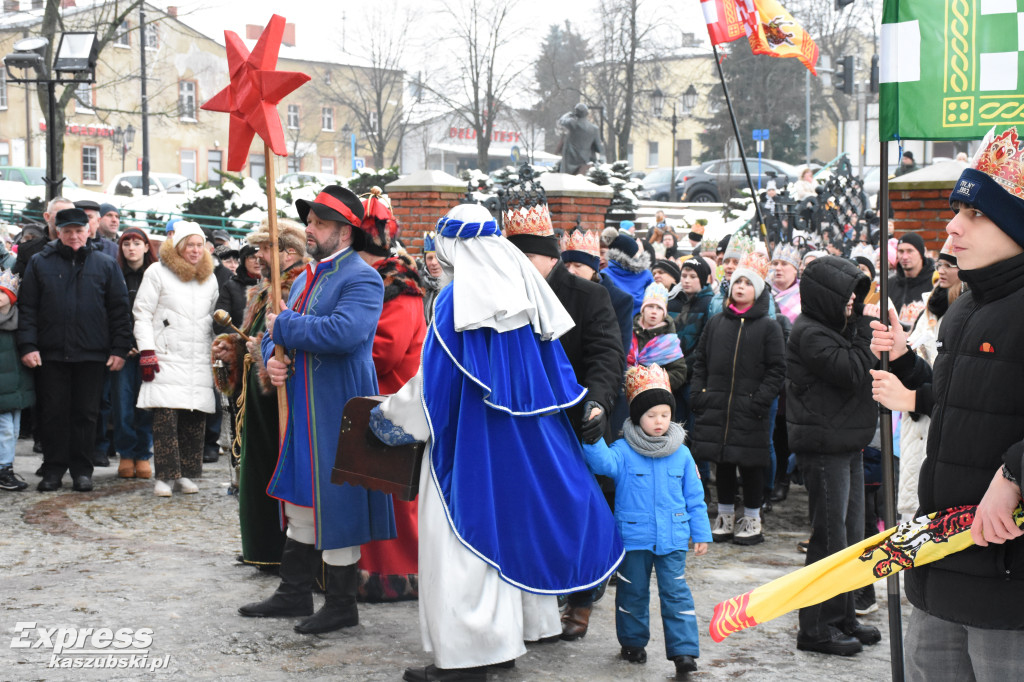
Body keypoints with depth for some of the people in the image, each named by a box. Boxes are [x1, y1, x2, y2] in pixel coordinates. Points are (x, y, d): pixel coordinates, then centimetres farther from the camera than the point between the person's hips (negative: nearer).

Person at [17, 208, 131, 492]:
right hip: (50, 354, 0)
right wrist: (28, 345, -7)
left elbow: (119, 309, 6)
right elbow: (27, 307, 4)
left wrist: (119, 349, -1)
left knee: (86, 413, 4)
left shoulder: (105, 265, 8)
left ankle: (81, 469, 13)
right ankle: (53, 469, 12)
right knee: (52, 412, 4)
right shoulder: (40, 263, 8)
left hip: (92, 354, 0)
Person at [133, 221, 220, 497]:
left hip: (199, 363, 4)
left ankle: (187, 473, 10)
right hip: (167, 358, -4)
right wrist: (147, 353, -9)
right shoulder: (158, 272, 2)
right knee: (165, 415, -11)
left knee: (195, 417, 0)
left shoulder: (210, 278, 17)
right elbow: (142, 314, -1)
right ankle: (165, 476, -5)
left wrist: (215, 354, 17)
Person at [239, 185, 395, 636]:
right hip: (302, 411, 9)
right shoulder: (306, 278, 17)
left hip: (339, 412, -9)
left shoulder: (361, 279, -12)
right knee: (300, 498, 16)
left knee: (335, 504, -3)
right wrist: (272, 358, 1)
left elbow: (344, 332, -30)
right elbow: (275, 332, 25)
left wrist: (285, 326, -17)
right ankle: (294, 593, 28)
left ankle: (341, 604, 9)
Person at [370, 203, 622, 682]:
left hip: (471, 434, -7)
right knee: (512, 523, 16)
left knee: (468, 530, -2)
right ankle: (507, 635, 25)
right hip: (524, 437, 7)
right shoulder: (524, 292, 5)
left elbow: (436, 377, -11)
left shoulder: (456, 300, -13)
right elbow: (551, 363, 10)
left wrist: (393, 414, 2)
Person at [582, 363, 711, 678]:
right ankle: (633, 641, 29)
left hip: (672, 537, 1)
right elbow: (603, 462, -26)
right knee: (633, 591, 11)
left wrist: (701, 533, 10)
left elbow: (694, 497, 10)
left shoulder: (681, 454, 4)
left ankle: (683, 650, 1)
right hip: (634, 536, -1)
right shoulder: (624, 451, -5)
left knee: (675, 592, -2)